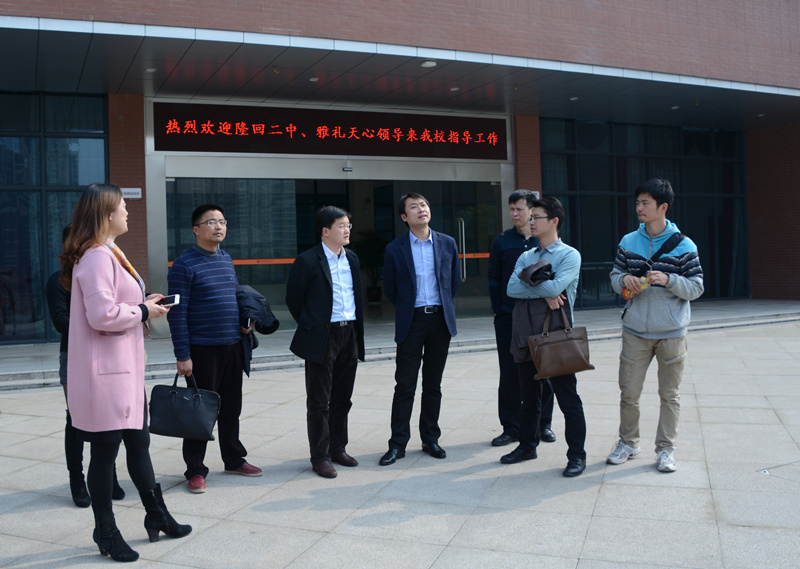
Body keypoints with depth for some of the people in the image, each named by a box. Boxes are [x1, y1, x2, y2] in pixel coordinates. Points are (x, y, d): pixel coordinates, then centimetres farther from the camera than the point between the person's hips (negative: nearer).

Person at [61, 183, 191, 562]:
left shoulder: (109, 253, 16)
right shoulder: (96, 257, -18)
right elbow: (102, 316, -26)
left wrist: (143, 304, 10)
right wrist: (143, 312, -13)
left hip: (125, 370, 11)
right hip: (104, 374, -11)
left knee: (139, 444, 19)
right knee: (105, 452, 3)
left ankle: (157, 517, 32)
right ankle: (106, 534, 18)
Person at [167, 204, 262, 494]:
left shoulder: (226, 260, 12)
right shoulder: (184, 264, -10)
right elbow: (177, 313, -13)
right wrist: (183, 355, -17)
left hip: (233, 347, 7)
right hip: (202, 350, -7)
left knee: (231, 407, 16)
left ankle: (234, 459, 31)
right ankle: (195, 470, 14)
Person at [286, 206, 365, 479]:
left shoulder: (352, 259, 11)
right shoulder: (307, 261, -10)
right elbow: (293, 300, -3)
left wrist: (356, 329, 15)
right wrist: (311, 327, 6)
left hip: (349, 334, 6)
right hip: (322, 338, -6)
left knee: (342, 398, 14)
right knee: (319, 401, 2)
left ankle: (337, 448, 27)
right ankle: (320, 457, 11)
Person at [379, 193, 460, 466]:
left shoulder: (447, 243, 5)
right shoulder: (395, 249, -1)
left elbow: (454, 281, 14)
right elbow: (390, 289, 7)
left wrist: (444, 307, 11)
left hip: (440, 319, 2)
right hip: (411, 321, -2)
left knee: (433, 383, 10)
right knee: (405, 384, -1)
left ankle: (430, 438, 21)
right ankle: (397, 443, 7)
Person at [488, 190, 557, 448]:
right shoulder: (501, 242, 4)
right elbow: (494, 279, 4)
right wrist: (498, 310, -4)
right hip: (508, 318, 0)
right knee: (509, 375, 5)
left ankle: (543, 423, 22)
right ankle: (511, 428, 15)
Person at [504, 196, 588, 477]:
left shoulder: (569, 255, -4)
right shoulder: (526, 257, 13)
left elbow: (555, 287, -20)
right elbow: (511, 288, -2)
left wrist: (527, 282, -5)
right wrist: (544, 293, -14)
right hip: (526, 336, 6)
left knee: (567, 398, 1)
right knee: (529, 397, 16)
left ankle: (577, 455, 11)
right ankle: (527, 445, 30)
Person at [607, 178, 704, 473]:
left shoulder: (684, 246, -5)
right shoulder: (627, 242, 4)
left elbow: (696, 288, -3)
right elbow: (615, 276, 12)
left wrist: (669, 280, -20)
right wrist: (625, 279, -11)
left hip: (671, 333, -2)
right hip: (635, 331, 2)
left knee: (670, 393, 7)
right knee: (628, 391, 5)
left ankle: (665, 449, 20)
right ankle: (628, 442, 24)